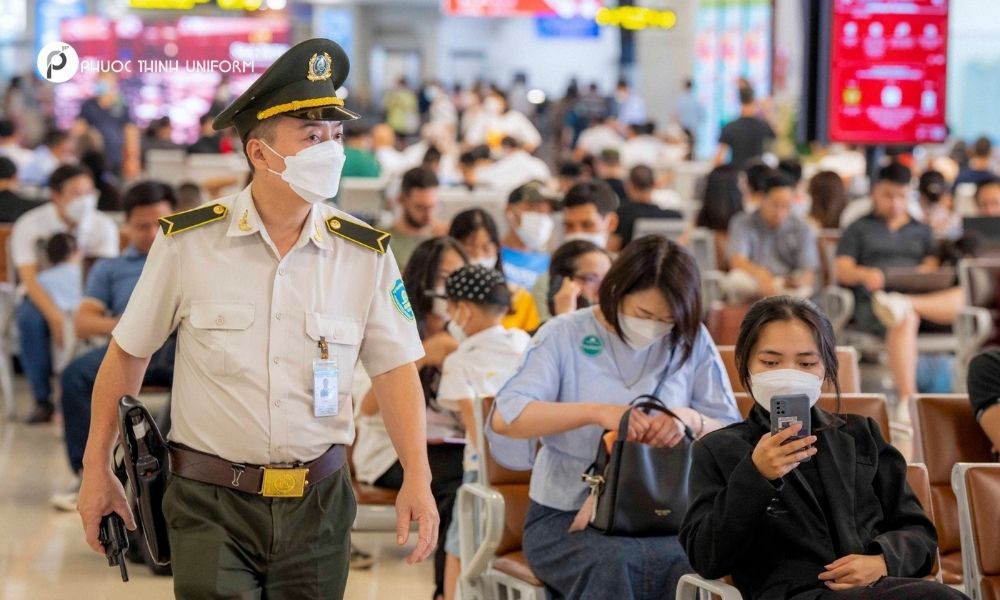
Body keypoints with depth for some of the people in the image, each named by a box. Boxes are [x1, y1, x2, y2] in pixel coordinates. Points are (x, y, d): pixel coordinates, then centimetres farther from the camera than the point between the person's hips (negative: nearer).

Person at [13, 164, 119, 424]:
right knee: (30, 319, -36)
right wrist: (56, 316, -38)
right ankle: (43, 400, -24)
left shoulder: (103, 225, -5)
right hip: (42, 297, -1)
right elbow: (29, 278, -21)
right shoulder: (29, 225, -12)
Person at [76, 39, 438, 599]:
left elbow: (396, 369, 1)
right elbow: (128, 354, 3)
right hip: (211, 504, -2)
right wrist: (97, 468, 6)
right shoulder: (187, 241, -7)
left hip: (318, 501, 2)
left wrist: (417, 478, -11)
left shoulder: (367, 253, -2)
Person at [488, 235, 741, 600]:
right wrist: (597, 412, -24)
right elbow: (504, 419, -12)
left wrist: (691, 420, -17)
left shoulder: (692, 343, 8)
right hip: (566, 516, -2)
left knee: (692, 566, -33)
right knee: (611, 560, -36)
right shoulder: (565, 335, 1)